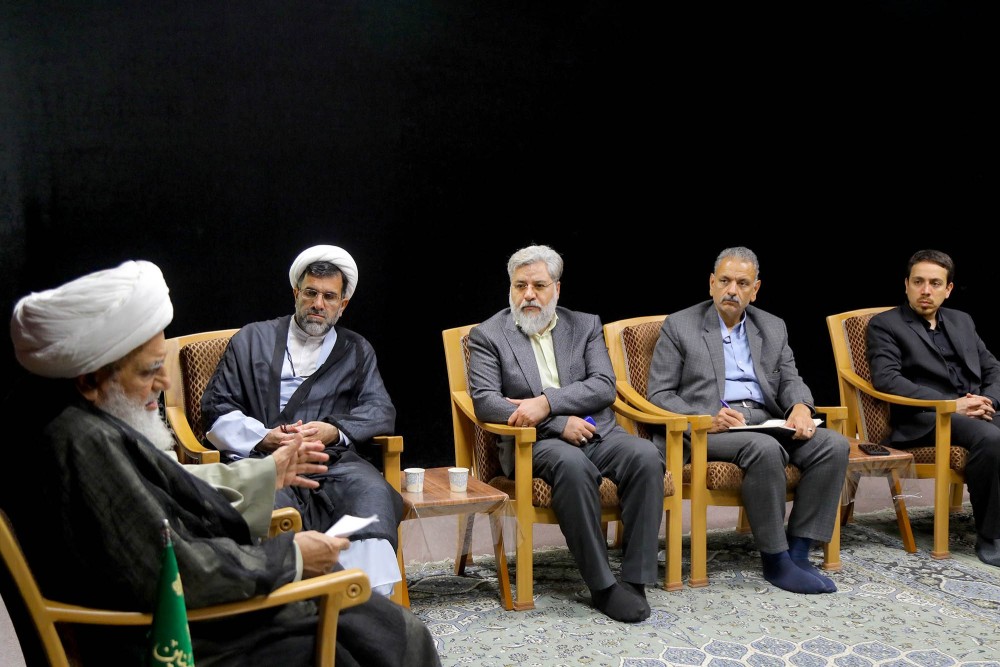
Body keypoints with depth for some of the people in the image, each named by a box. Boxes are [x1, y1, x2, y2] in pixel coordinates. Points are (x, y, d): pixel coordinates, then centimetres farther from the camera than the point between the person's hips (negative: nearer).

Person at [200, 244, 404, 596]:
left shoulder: (357, 351, 24)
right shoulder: (252, 339, 19)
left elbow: (381, 411, 12)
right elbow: (216, 410, 12)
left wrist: (334, 430, -8)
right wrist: (263, 437, -7)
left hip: (332, 460, 2)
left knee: (373, 491, -32)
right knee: (274, 504, -37)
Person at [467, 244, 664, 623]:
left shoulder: (585, 325, 15)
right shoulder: (487, 335, 7)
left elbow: (604, 386, 1)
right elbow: (484, 401, -5)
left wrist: (547, 402, -16)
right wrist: (559, 423, -14)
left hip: (596, 432, 3)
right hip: (535, 441, -3)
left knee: (646, 456, -27)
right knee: (572, 464, -36)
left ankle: (635, 579, -21)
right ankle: (602, 585, -25)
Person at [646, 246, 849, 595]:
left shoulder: (773, 328, 18)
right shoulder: (679, 326, 5)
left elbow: (790, 380, 15)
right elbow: (658, 395, 0)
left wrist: (801, 406, -10)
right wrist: (706, 419, -17)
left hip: (766, 422, 5)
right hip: (708, 429, -5)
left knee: (834, 444, -19)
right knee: (765, 448, -35)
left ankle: (798, 551, -15)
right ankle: (775, 560, -20)